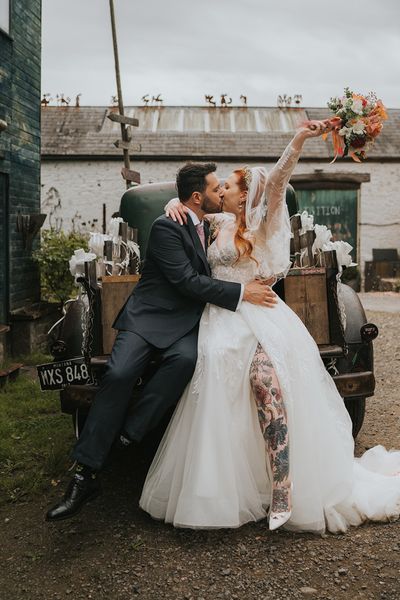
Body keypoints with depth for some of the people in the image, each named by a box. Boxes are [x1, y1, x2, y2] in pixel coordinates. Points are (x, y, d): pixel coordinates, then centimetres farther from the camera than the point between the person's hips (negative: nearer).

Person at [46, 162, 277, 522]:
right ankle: (86, 474, -20)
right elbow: (188, 282, -19)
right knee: (118, 375, -27)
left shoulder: (209, 228, 16)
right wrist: (241, 292, -18)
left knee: (187, 358, -31)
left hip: (186, 324, 5)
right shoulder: (166, 228, -10)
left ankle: (129, 433, -23)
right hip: (149, 318, -5)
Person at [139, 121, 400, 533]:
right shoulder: (220, 222, 18)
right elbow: (189, 200, 31)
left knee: (268, 384, -27)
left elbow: (277, 181, -13)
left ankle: (283, 494, -26)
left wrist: (300, 139, -26)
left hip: (256, 316, -5)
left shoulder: (261, 222, 3)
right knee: (218, 399, -6)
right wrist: (175, 204, 7)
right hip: (222, 320, 6)